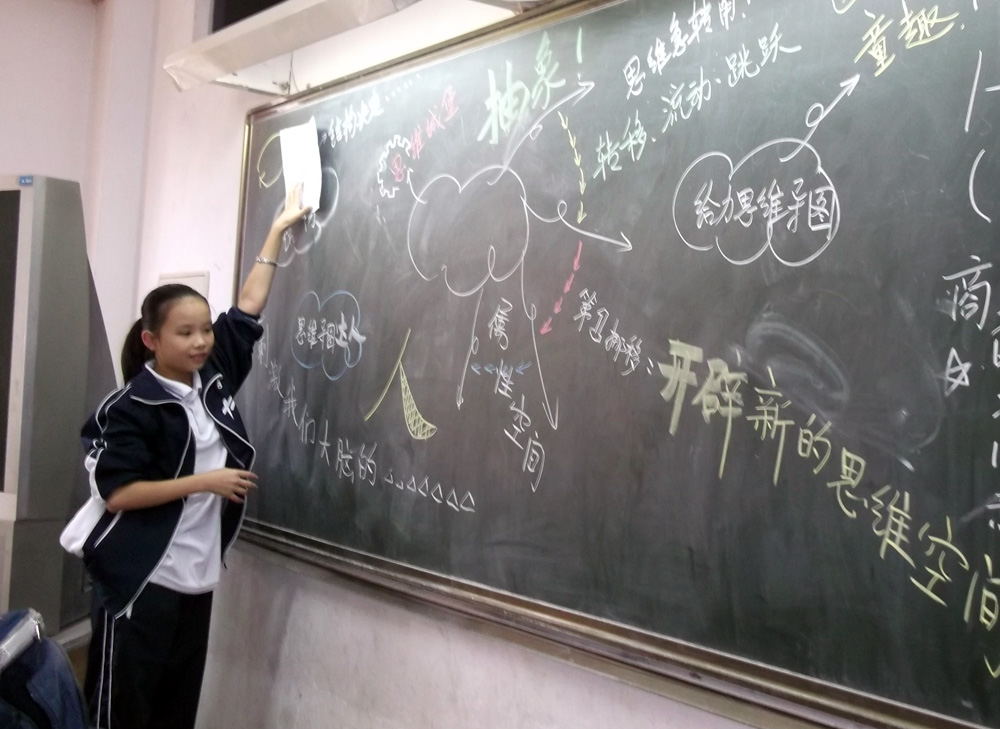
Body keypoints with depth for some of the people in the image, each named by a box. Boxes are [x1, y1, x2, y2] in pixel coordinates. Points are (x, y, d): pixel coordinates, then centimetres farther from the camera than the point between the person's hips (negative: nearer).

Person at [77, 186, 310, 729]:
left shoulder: (213, 378, 5)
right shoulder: (132, 407, -13)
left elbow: (246, 311, 9)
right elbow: (116, 493, -17)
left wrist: (278, 229, 12)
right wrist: (205, 481, -18)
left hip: (198, 577, 7)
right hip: (140, 580, -6)